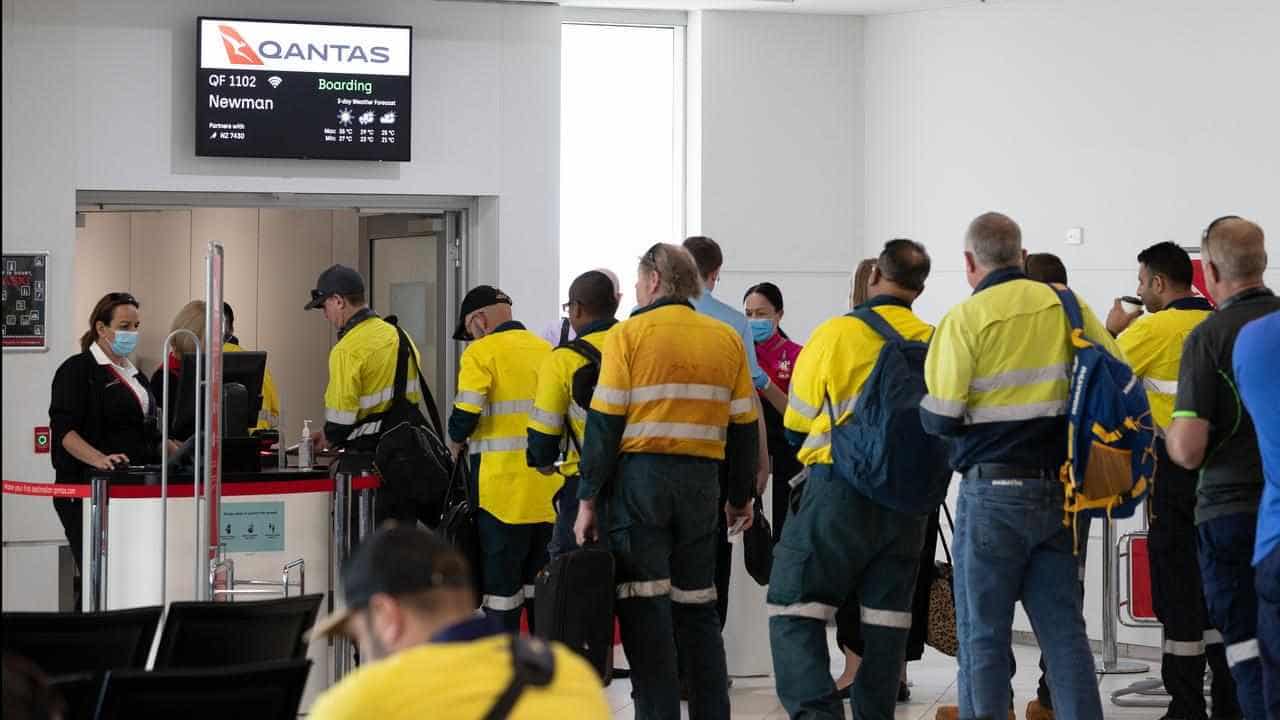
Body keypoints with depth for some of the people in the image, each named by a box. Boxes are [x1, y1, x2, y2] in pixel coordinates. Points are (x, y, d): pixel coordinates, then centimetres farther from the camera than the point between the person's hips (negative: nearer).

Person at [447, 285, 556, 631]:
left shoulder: (481, 353, -8)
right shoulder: (548, 351, 12)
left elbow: (466, 417, -14)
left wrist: (456, 442, 5)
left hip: (502, 484, -6)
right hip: (549, 487, 6)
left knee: (501, 587, 0)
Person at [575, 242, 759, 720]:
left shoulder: (629, 335, -4)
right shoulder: (727, 340, 8)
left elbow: (604, 424, -8)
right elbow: (744, 425, 10)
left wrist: (589, 500, -5)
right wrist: (741, 497, 19)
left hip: (640, 478, -4)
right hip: (702, 481, 4)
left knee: (645, 610, -2)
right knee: (697, 607, 13)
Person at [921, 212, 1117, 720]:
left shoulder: (965, 320, -9)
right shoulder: (1069, 308, 4)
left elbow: (940, 418, -11)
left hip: (994, 492, -4)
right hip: (1059, 489, 4)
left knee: (983, 635, 2)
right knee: (1064, 630, 9)